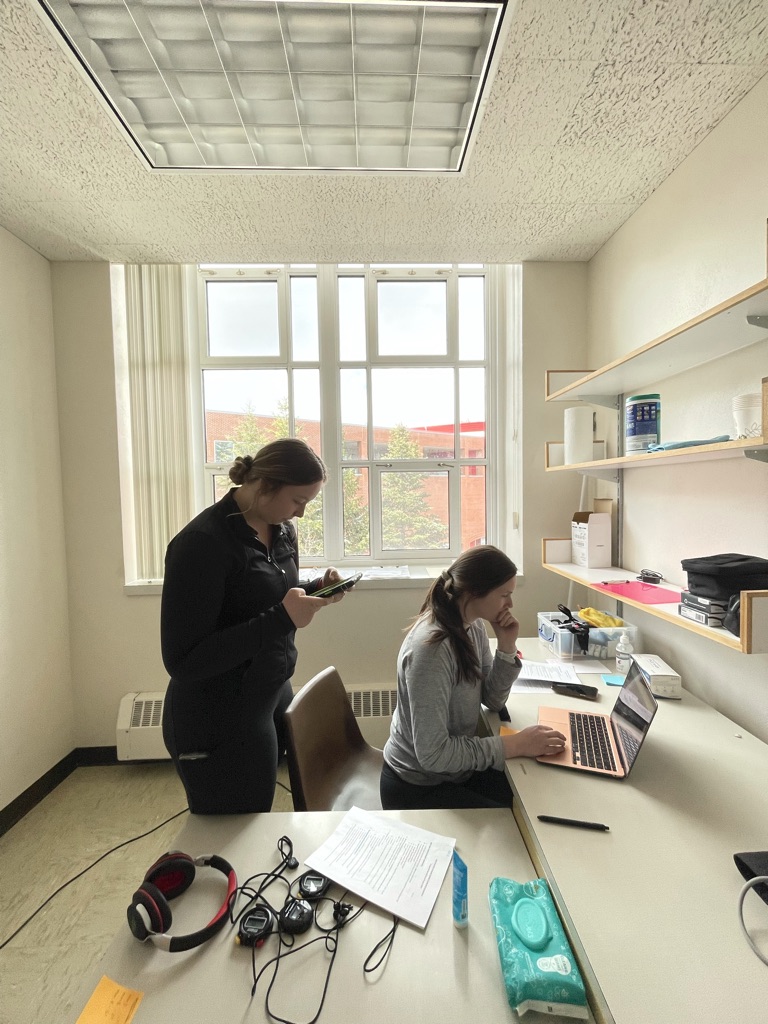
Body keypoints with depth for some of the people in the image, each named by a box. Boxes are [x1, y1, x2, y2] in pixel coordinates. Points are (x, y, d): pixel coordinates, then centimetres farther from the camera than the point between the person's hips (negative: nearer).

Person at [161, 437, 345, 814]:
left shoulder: (282, 530, 0)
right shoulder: (202, 544, -23)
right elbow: (183, 661, -23)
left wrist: (316, 589, -6)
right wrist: (282, 618, -30)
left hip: (273, 699, 7)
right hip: (218, 724, -7)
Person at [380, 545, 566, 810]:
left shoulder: (474, 626, -6)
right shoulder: (431, 647, -31)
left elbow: (493, 700, 0)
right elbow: (432, 753, -28)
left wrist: (507, 646, -14)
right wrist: (517, 745, -24)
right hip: (418, 787, -7)